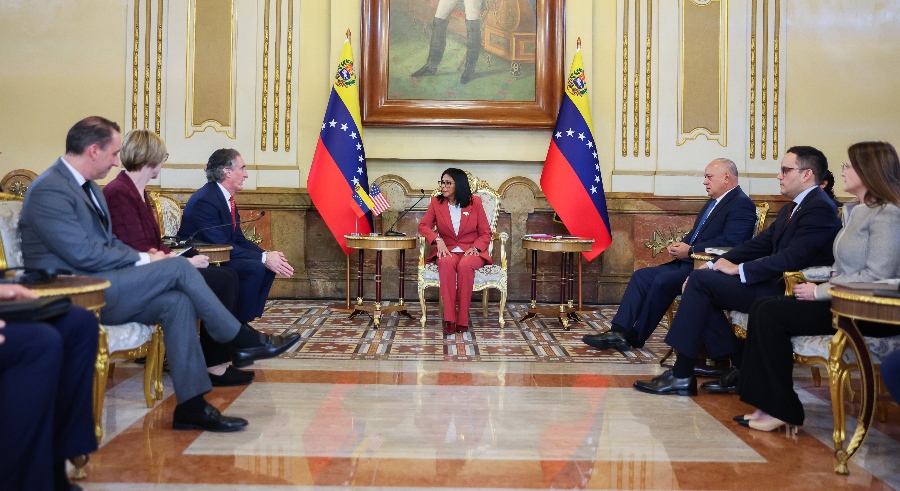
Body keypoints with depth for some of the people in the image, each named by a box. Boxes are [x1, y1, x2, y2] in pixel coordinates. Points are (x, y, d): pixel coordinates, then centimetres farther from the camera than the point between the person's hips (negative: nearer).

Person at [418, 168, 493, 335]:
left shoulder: (475, 202, 2)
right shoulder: (436, 202, 7)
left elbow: (485, 233, 4)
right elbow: (423, 226, 2)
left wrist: (475, 247, -14)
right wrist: (437, 240, -16)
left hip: (471, 251, -1)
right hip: (447, 250, 1)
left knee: (465, 265, -37)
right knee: (446, 263, -36)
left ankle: (462, 320, -29)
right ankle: (449, 319, -36)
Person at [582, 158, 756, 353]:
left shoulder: (742, 204, -10)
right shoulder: (714, 202, 21)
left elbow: (729, 242, -23)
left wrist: (690, 251, -19)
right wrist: (679, 246, 3)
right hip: (688, 263, 10)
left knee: (662, 281, -27)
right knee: (642, 275, -4)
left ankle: (636, 337, -11)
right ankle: (619, 332, -10)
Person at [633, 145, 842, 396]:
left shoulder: (820, 208, -13)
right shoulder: (791, 208, 18)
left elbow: (793, 258, -24)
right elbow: (760, 244, 15)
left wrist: (738, 269, -18)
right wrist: (716, 264, 3)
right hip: (778, 283, 10)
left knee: (700, 280, -18)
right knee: (700, 280, 1)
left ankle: (681, 375, -14)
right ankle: (740, 368, 2)